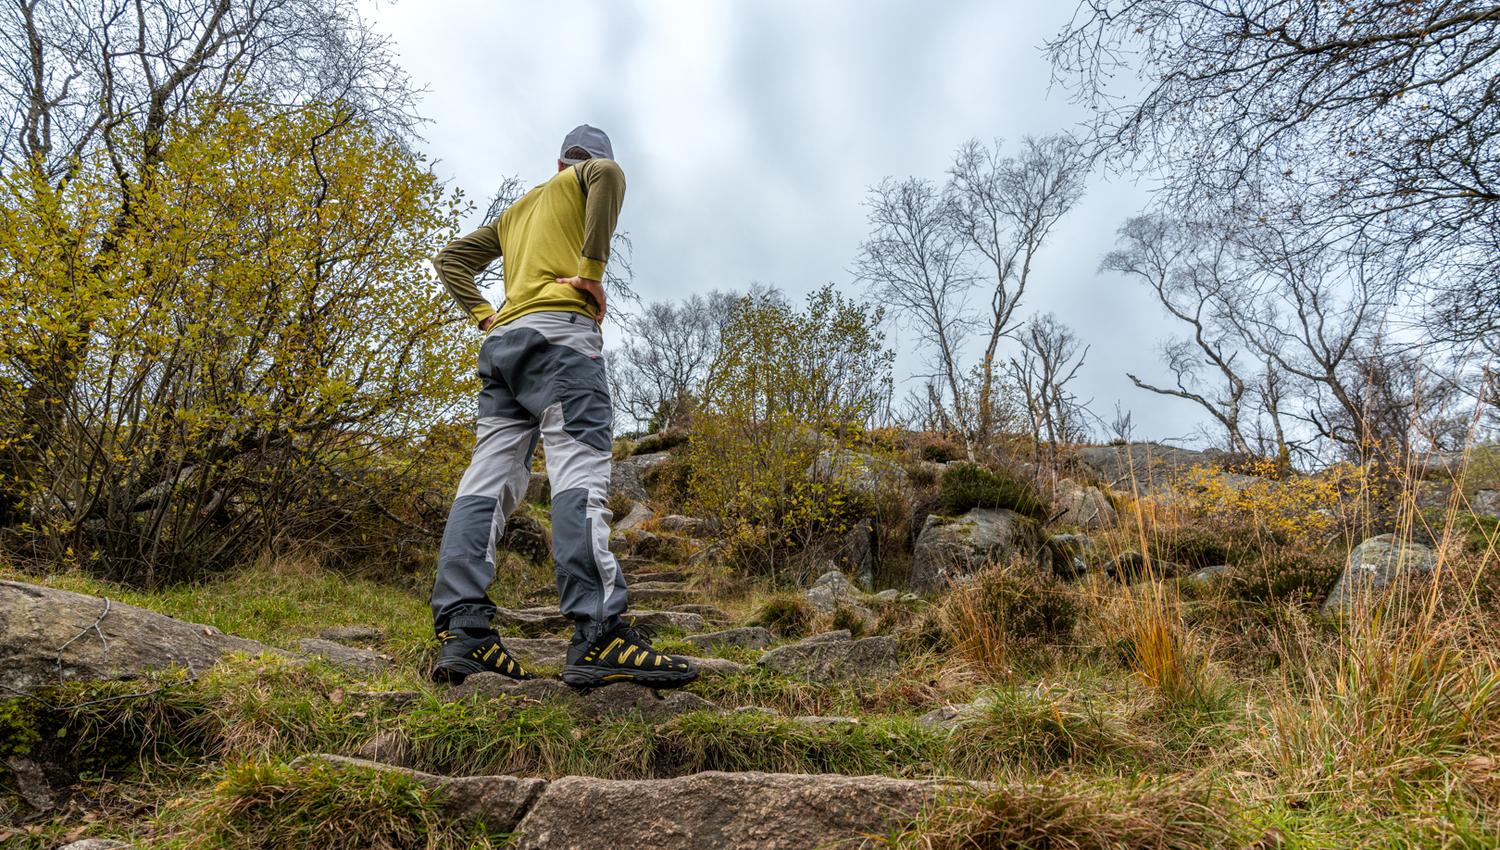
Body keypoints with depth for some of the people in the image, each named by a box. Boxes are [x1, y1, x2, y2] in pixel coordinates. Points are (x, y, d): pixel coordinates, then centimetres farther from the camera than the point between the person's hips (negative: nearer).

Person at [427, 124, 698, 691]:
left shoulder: (516, 209, 36)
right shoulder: (590, 176, 18)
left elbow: (450, 260, 34)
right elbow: (608, 174, -8)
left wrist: (483, 315, 18)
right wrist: (592, 270, -9)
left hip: (504, 340, 7)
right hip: (560, 329, -7)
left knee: (489, 481, -3)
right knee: (581, 472, -20)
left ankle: (461, 632, -12)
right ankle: (598, 638, -31)